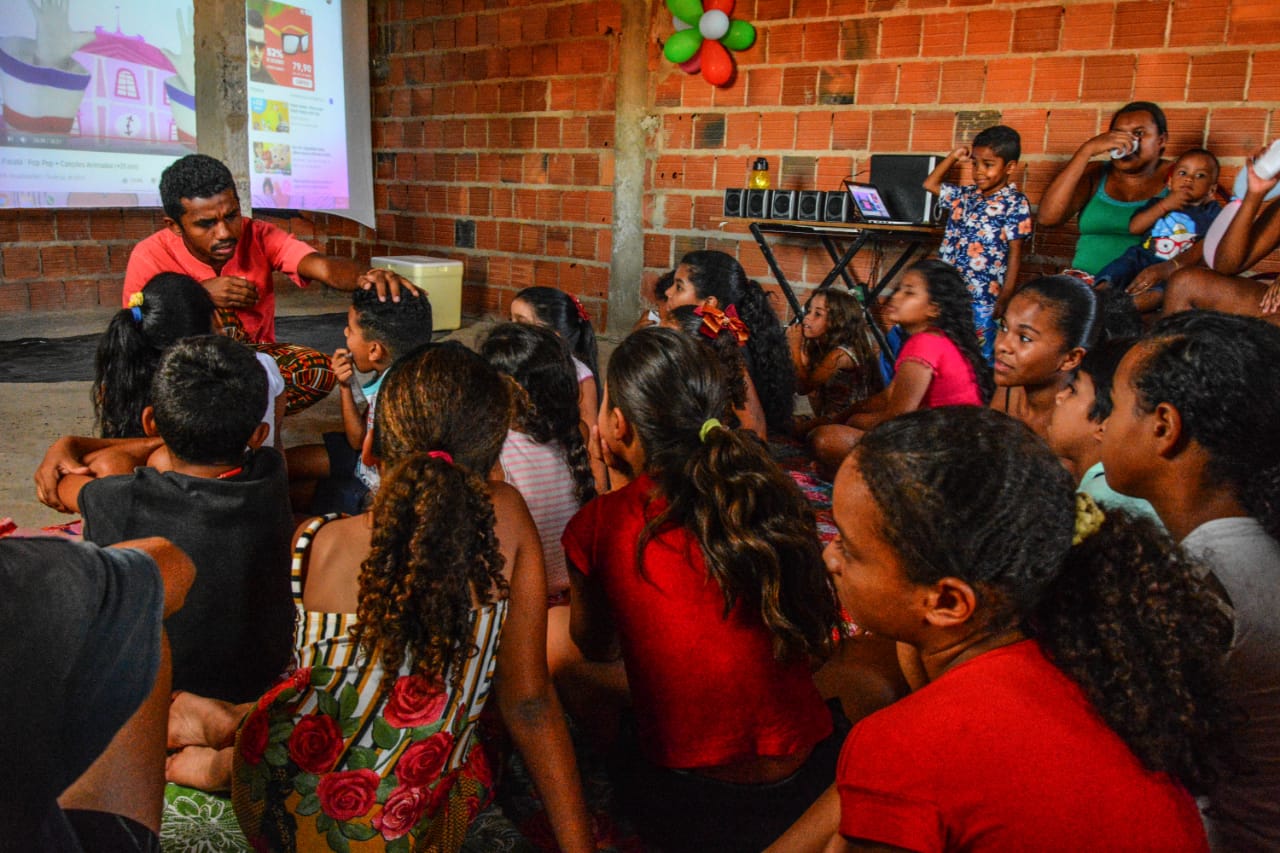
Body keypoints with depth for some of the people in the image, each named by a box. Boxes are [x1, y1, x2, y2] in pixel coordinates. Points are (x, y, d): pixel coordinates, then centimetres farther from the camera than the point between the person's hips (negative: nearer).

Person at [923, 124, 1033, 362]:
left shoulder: (1015, 203, -6)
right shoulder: (967, 195, 11)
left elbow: (1015, 253, -7)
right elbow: (930, 184, 25)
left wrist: (1005, 298, -12)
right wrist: (953, 157, 14)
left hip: (983, 299, -6)